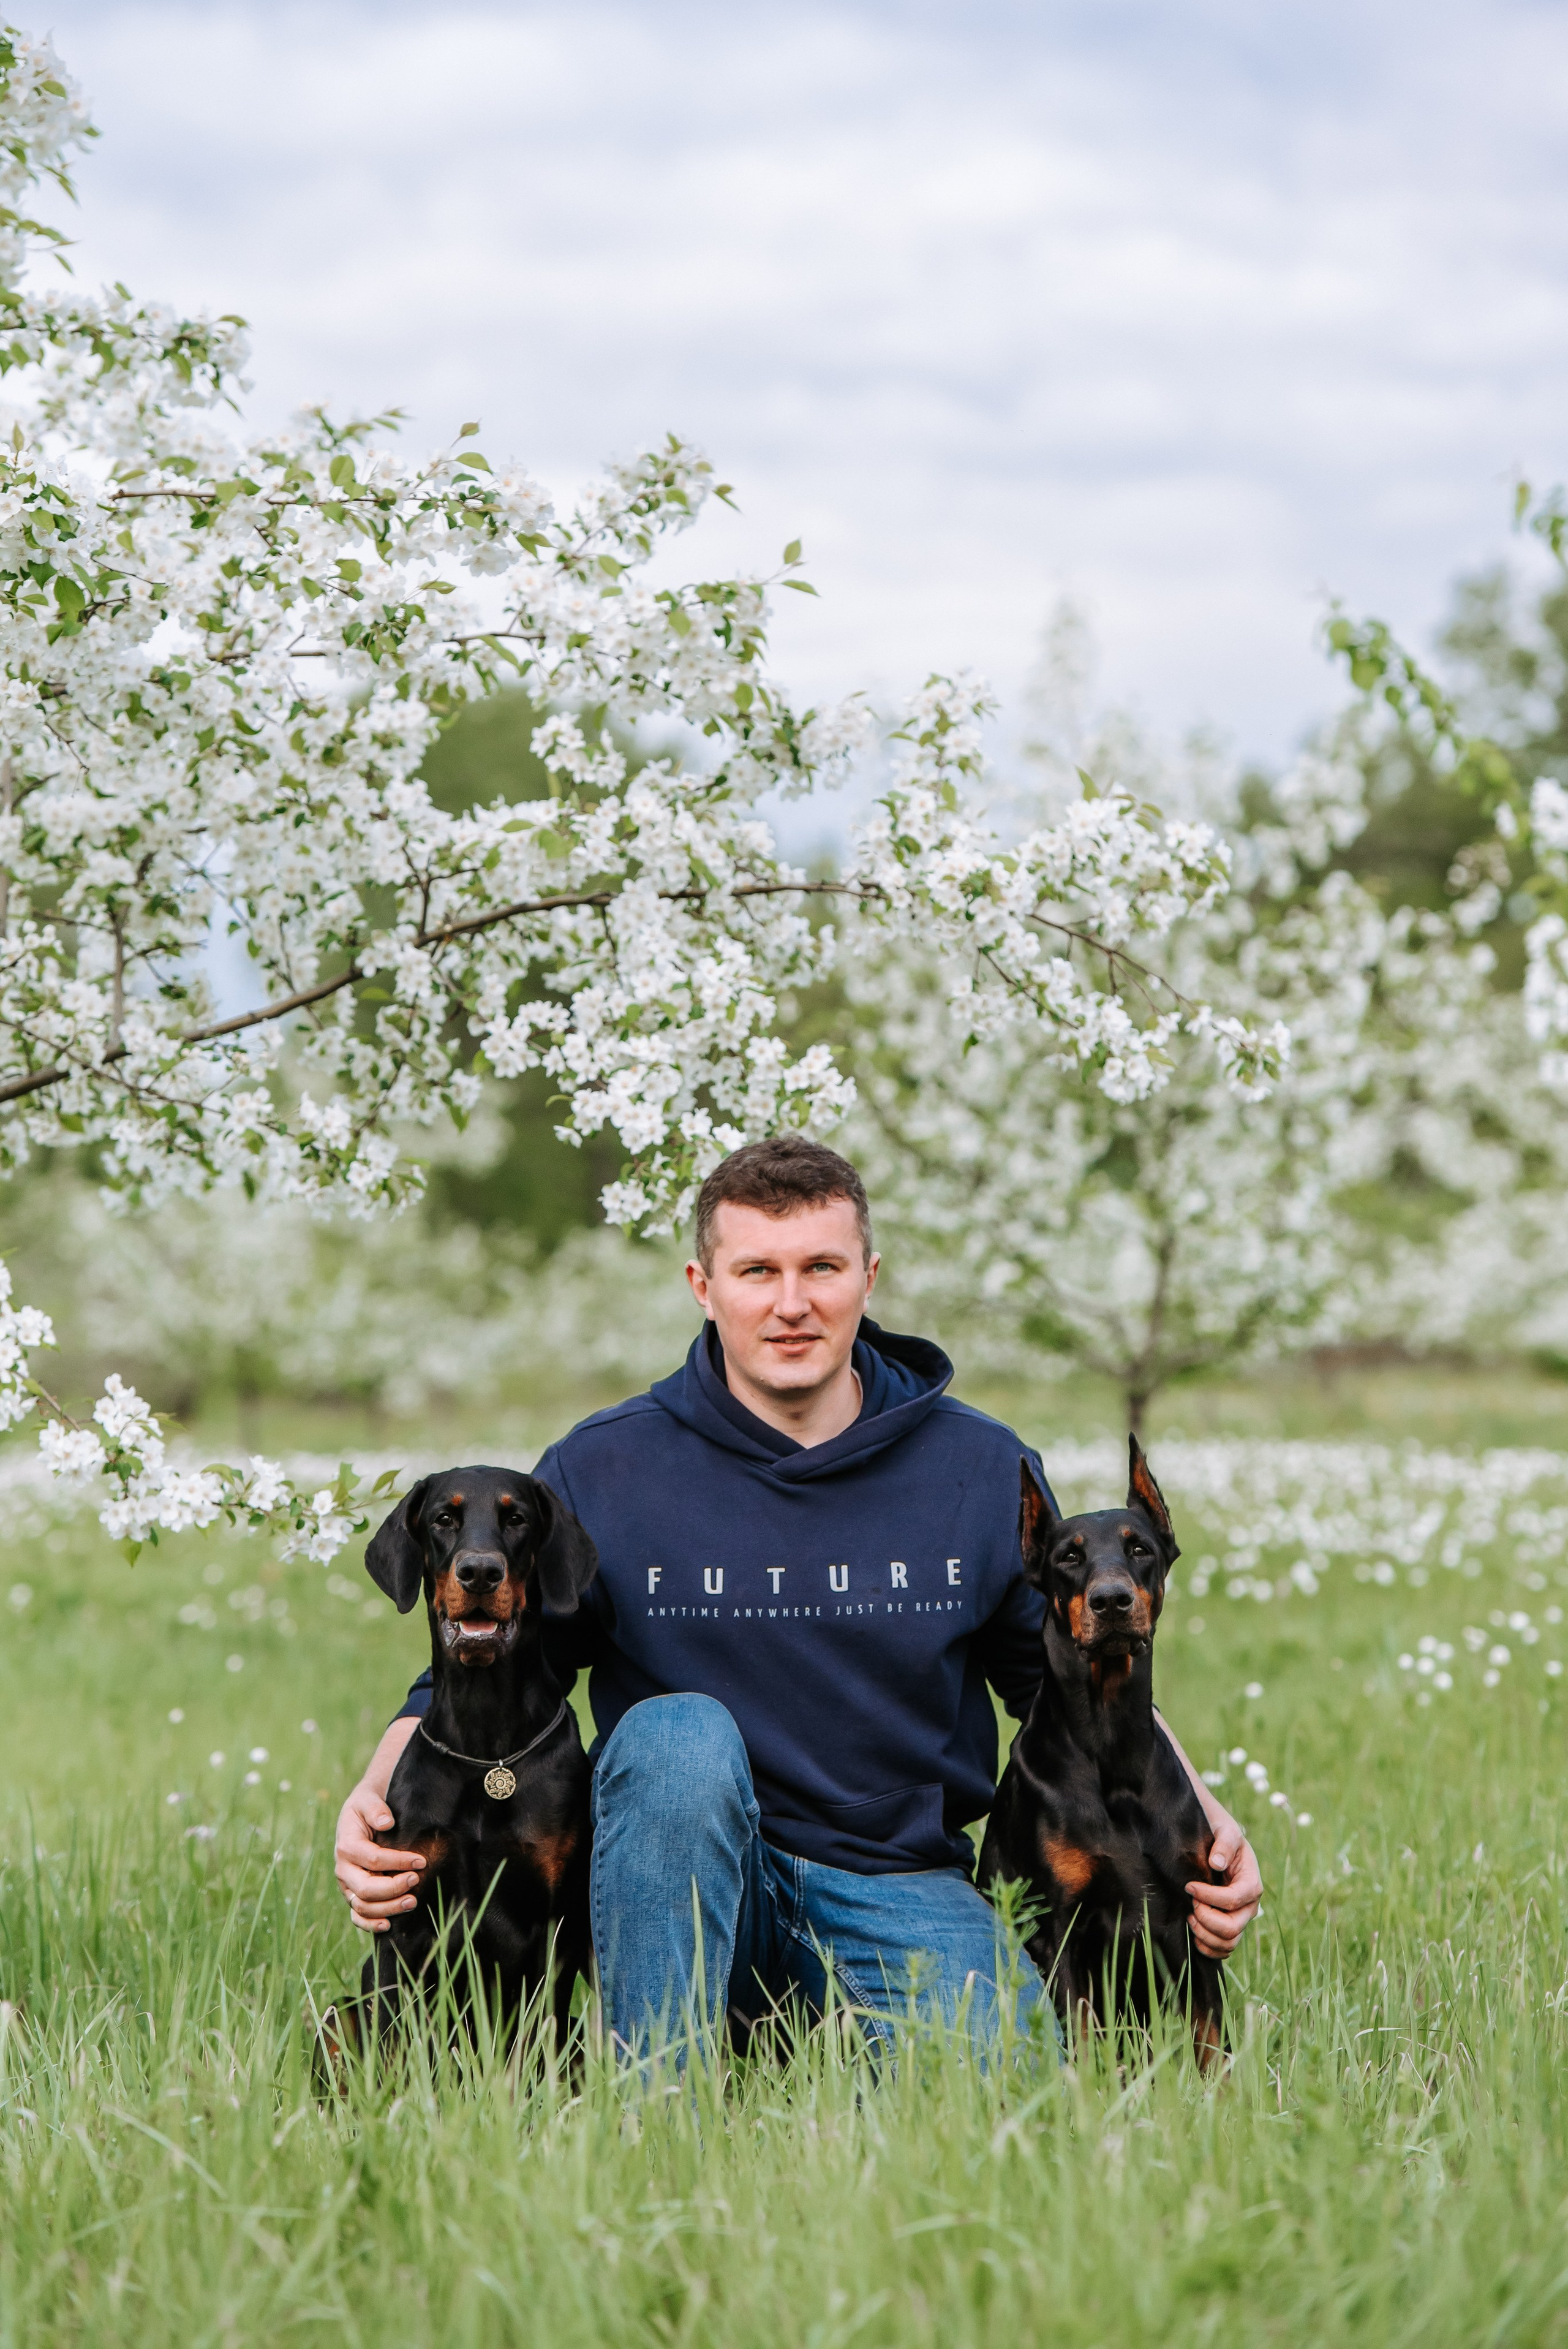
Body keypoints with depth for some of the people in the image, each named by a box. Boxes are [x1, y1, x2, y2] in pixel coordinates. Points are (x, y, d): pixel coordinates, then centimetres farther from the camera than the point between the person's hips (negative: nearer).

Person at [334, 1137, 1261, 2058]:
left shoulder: (985, 1471, 4)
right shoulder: (600, 1473, -1)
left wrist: (1197, 1812, -3)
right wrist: (378, 1795, -18)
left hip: (900, 1887, 1)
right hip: (690, 1894, 0)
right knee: (677, 1732, -33)